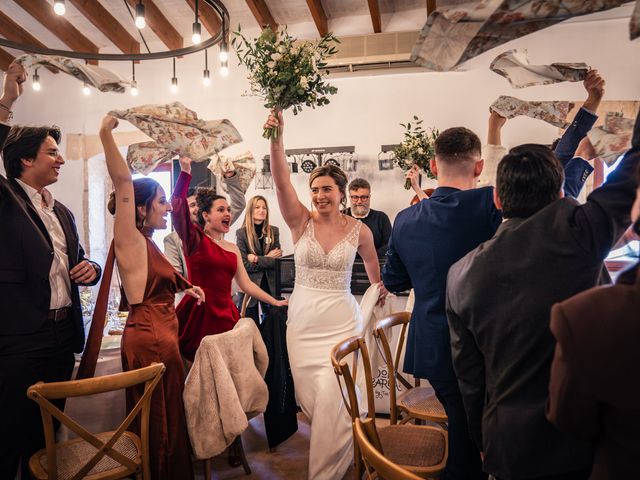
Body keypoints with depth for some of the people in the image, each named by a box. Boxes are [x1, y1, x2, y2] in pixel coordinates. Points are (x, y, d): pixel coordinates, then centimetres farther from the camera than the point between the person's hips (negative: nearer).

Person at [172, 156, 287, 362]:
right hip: (197, 314, -5)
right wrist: (185, 172, -15)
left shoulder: (233, 248, 15)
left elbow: (246, 284, 14)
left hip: (225, 315, 5)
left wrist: (275, 302, 11)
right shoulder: (195, 239, -1)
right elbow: (178, 206, -16)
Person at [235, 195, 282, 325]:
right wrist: (267, 259, -9)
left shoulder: (273, 231, 4)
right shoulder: (241, 233, -5)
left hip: (270, 285, 2)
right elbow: (243, 264, -11)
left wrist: (256, 259, -13)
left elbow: (277, 260, -4)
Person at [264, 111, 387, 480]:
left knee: (331, 398, -6)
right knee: (309, 396, 12)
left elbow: (375, 273, 15)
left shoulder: (359, 230, -4)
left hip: (341, 320, -2)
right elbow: (281, 181, -20)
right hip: (303, 318, 2)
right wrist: (277, 139, -31)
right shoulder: (301, 221, -4)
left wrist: (382, 294, 24)